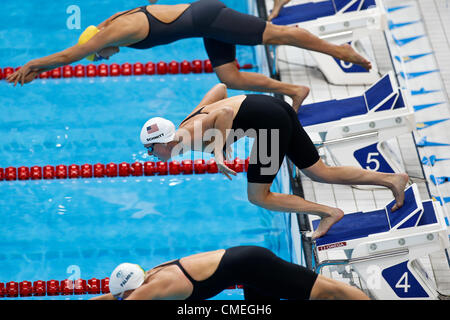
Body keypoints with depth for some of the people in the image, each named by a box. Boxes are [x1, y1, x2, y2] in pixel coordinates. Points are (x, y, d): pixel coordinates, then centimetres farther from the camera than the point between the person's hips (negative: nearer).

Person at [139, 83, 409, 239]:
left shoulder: (188, 134, -9)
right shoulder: (191, 121, 18)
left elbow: (225, 112, -23)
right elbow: (221, 88, 24)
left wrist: (218, 150, -20)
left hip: (268, 120, -10)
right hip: (277, 109, 10)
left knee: (258, 196, 2)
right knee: (322, 173, 12)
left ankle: (328, 213, 3)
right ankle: (392, 179, 11)